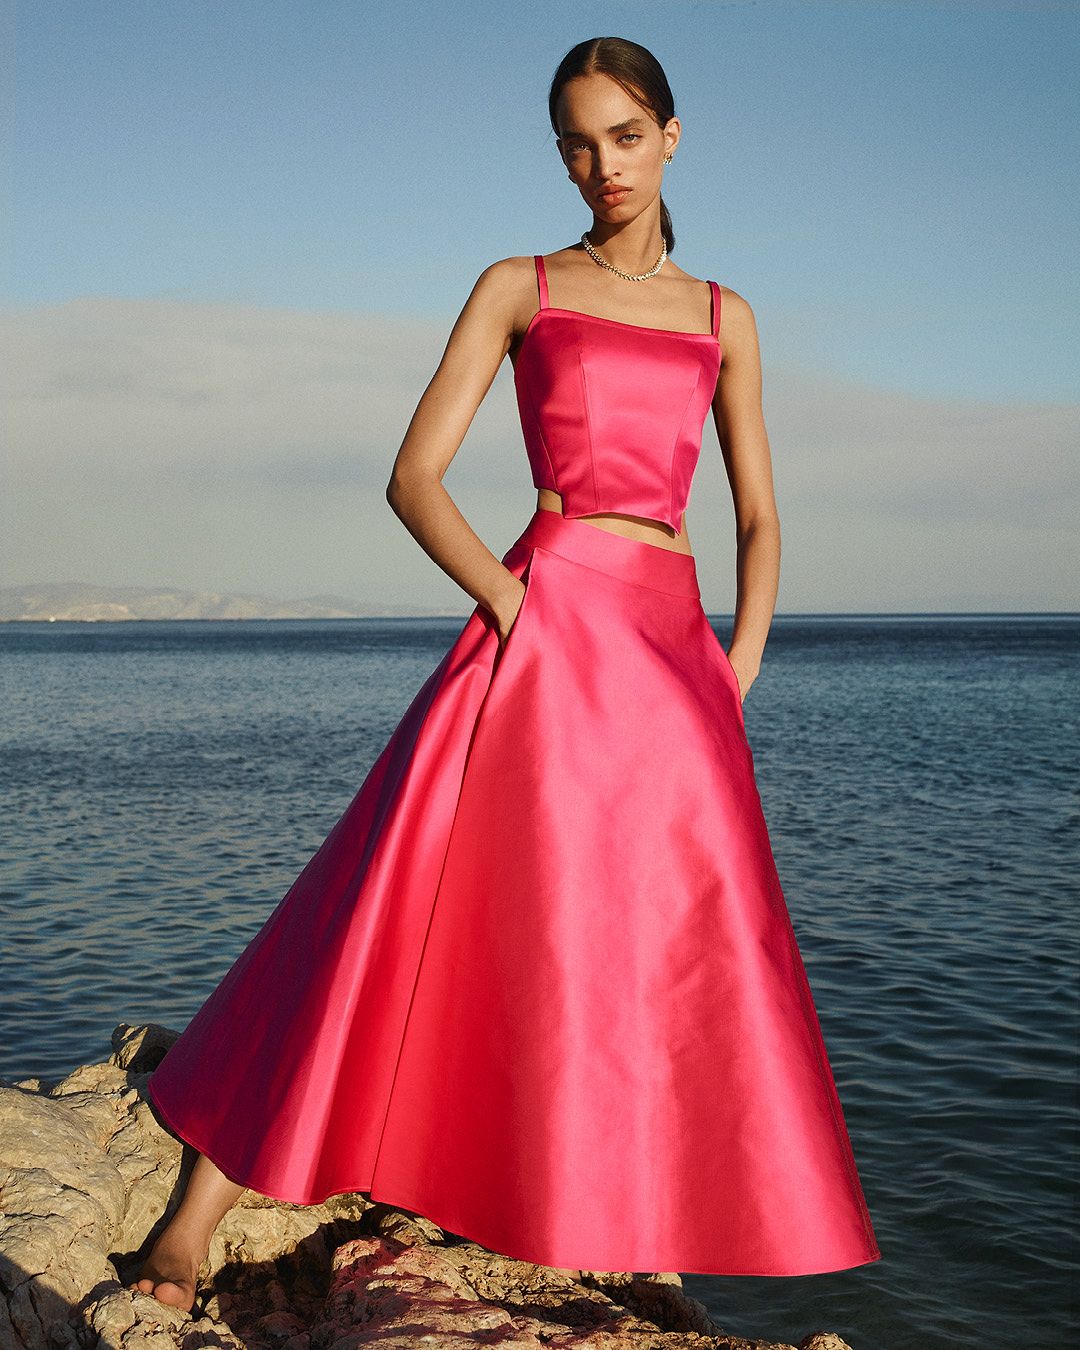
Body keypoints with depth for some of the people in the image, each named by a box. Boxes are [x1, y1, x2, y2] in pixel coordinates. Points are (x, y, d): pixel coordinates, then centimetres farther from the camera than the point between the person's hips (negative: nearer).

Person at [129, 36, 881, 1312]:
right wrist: (511, 605, -13)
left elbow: (759, 517, 17)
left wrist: (737, 672, 2)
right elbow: (413, 478, 1)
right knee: (401, 912, -11)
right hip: (543, 618, -4)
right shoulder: (517, 288, 9)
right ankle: (197, 1216, -6)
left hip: (675, 649, 4)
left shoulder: (724, 317, 18)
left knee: (684, 958, 3)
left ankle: (636, 1250, 19)